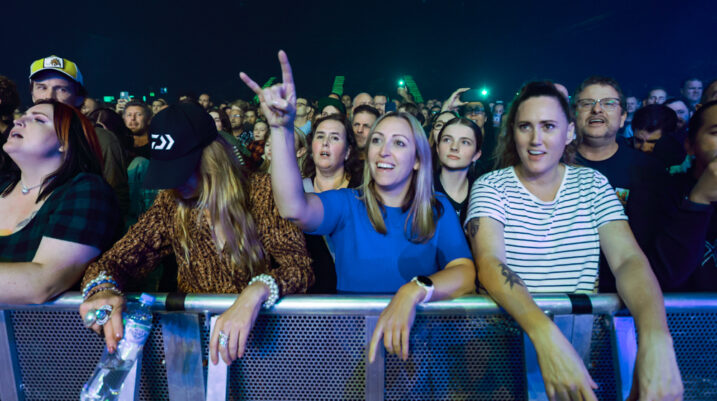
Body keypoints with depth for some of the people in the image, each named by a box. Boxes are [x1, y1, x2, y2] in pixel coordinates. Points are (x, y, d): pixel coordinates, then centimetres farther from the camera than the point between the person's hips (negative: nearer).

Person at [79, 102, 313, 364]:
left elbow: (299, 266, -18)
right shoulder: (170, 205, 0)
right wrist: (101, 289, -25)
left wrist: (255, 294, -39)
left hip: (258, 329, -3)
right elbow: (114, 261, 0)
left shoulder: (259, 192, -11)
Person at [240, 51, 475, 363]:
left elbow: (467, 273, -12)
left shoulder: (438, 211, 3)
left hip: (417, 337, 0)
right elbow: (294, 209, -22)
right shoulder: (345, 204, -1)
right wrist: (282, 128, -31)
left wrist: (413, 291, -31)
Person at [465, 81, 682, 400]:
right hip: (512, 329, -2)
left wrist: (656, 338, -26)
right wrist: (545, 334, -35)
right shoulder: (491, 186, -5)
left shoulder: (593, 184, 5)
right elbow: (489, 262, -20)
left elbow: (628, 259, -7)